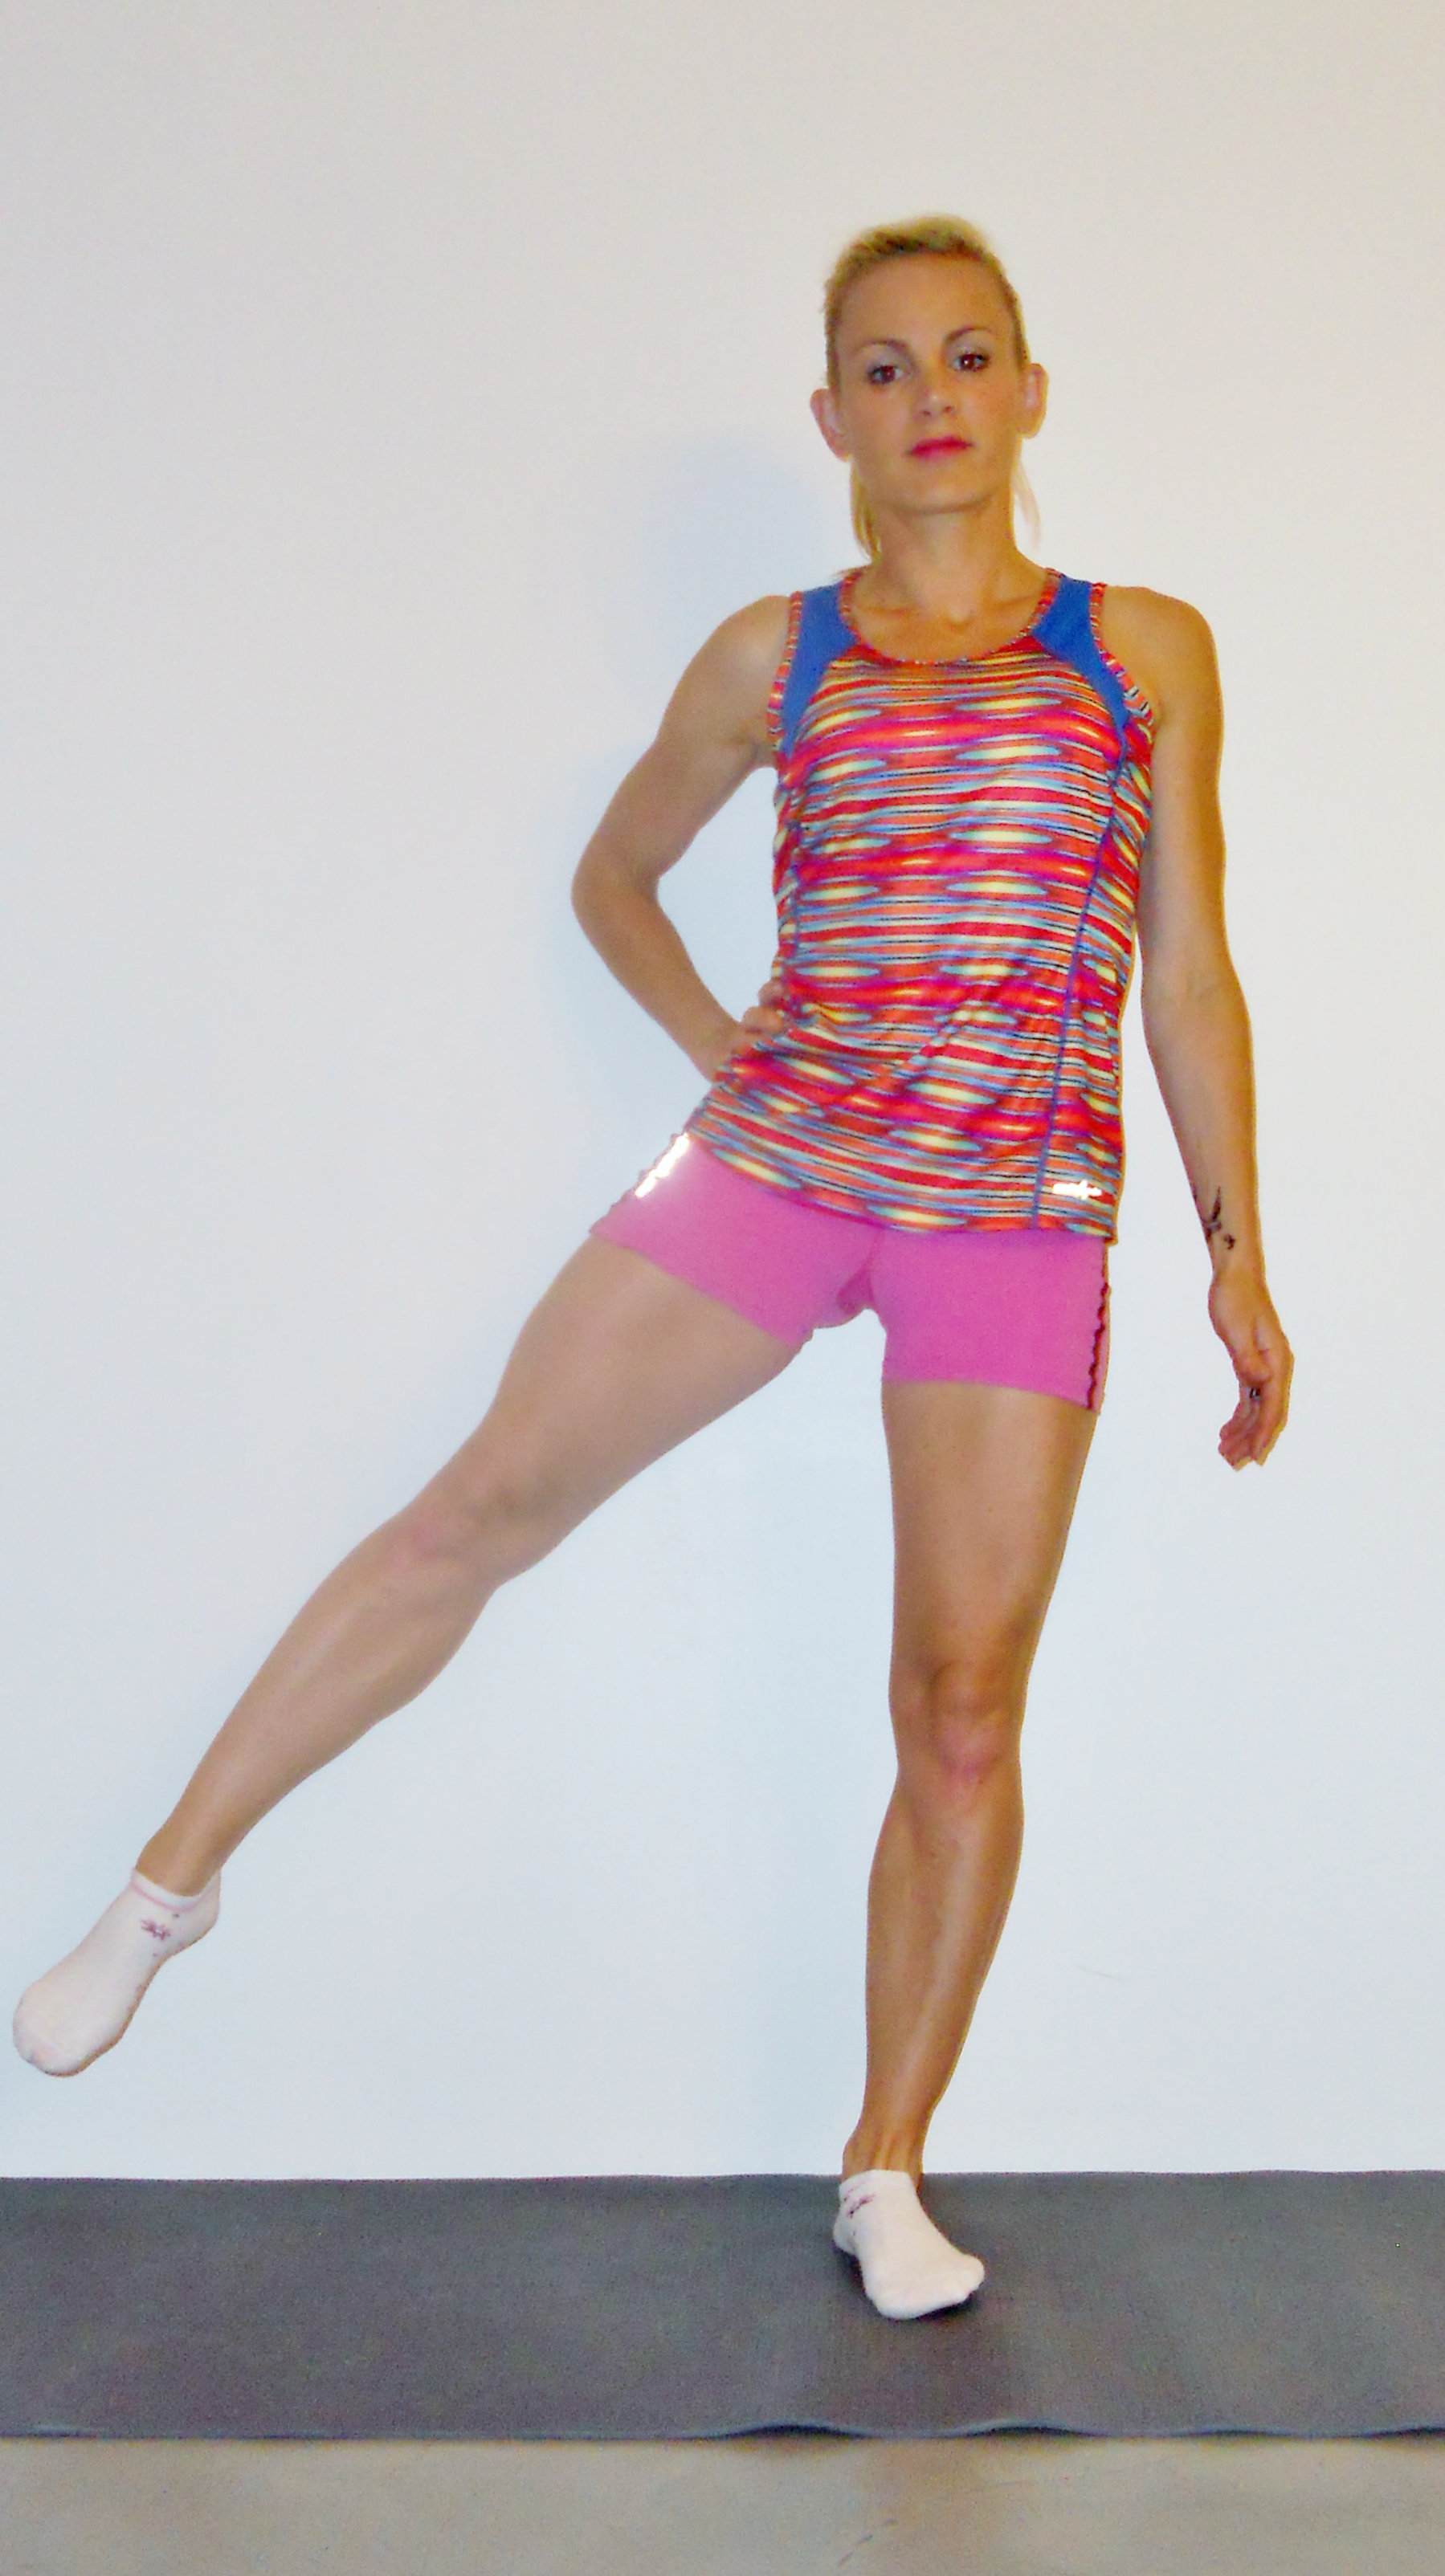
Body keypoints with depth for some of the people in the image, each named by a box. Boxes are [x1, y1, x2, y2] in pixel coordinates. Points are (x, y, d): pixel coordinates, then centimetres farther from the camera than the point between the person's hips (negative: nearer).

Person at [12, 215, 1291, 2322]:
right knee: (479, 1509, 1)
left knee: (964, 1709, 0)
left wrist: (1238, 1250, 4)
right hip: (771, 1166, 1)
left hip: (1020, 1220, 0)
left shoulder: (1144, 651, 7)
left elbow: (1190, 975, 7)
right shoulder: (773, 660, 8)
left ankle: (887, 2173, 16)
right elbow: (615, 878, 22)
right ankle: (172, 1880, 19)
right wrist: (726, 1063, 9)